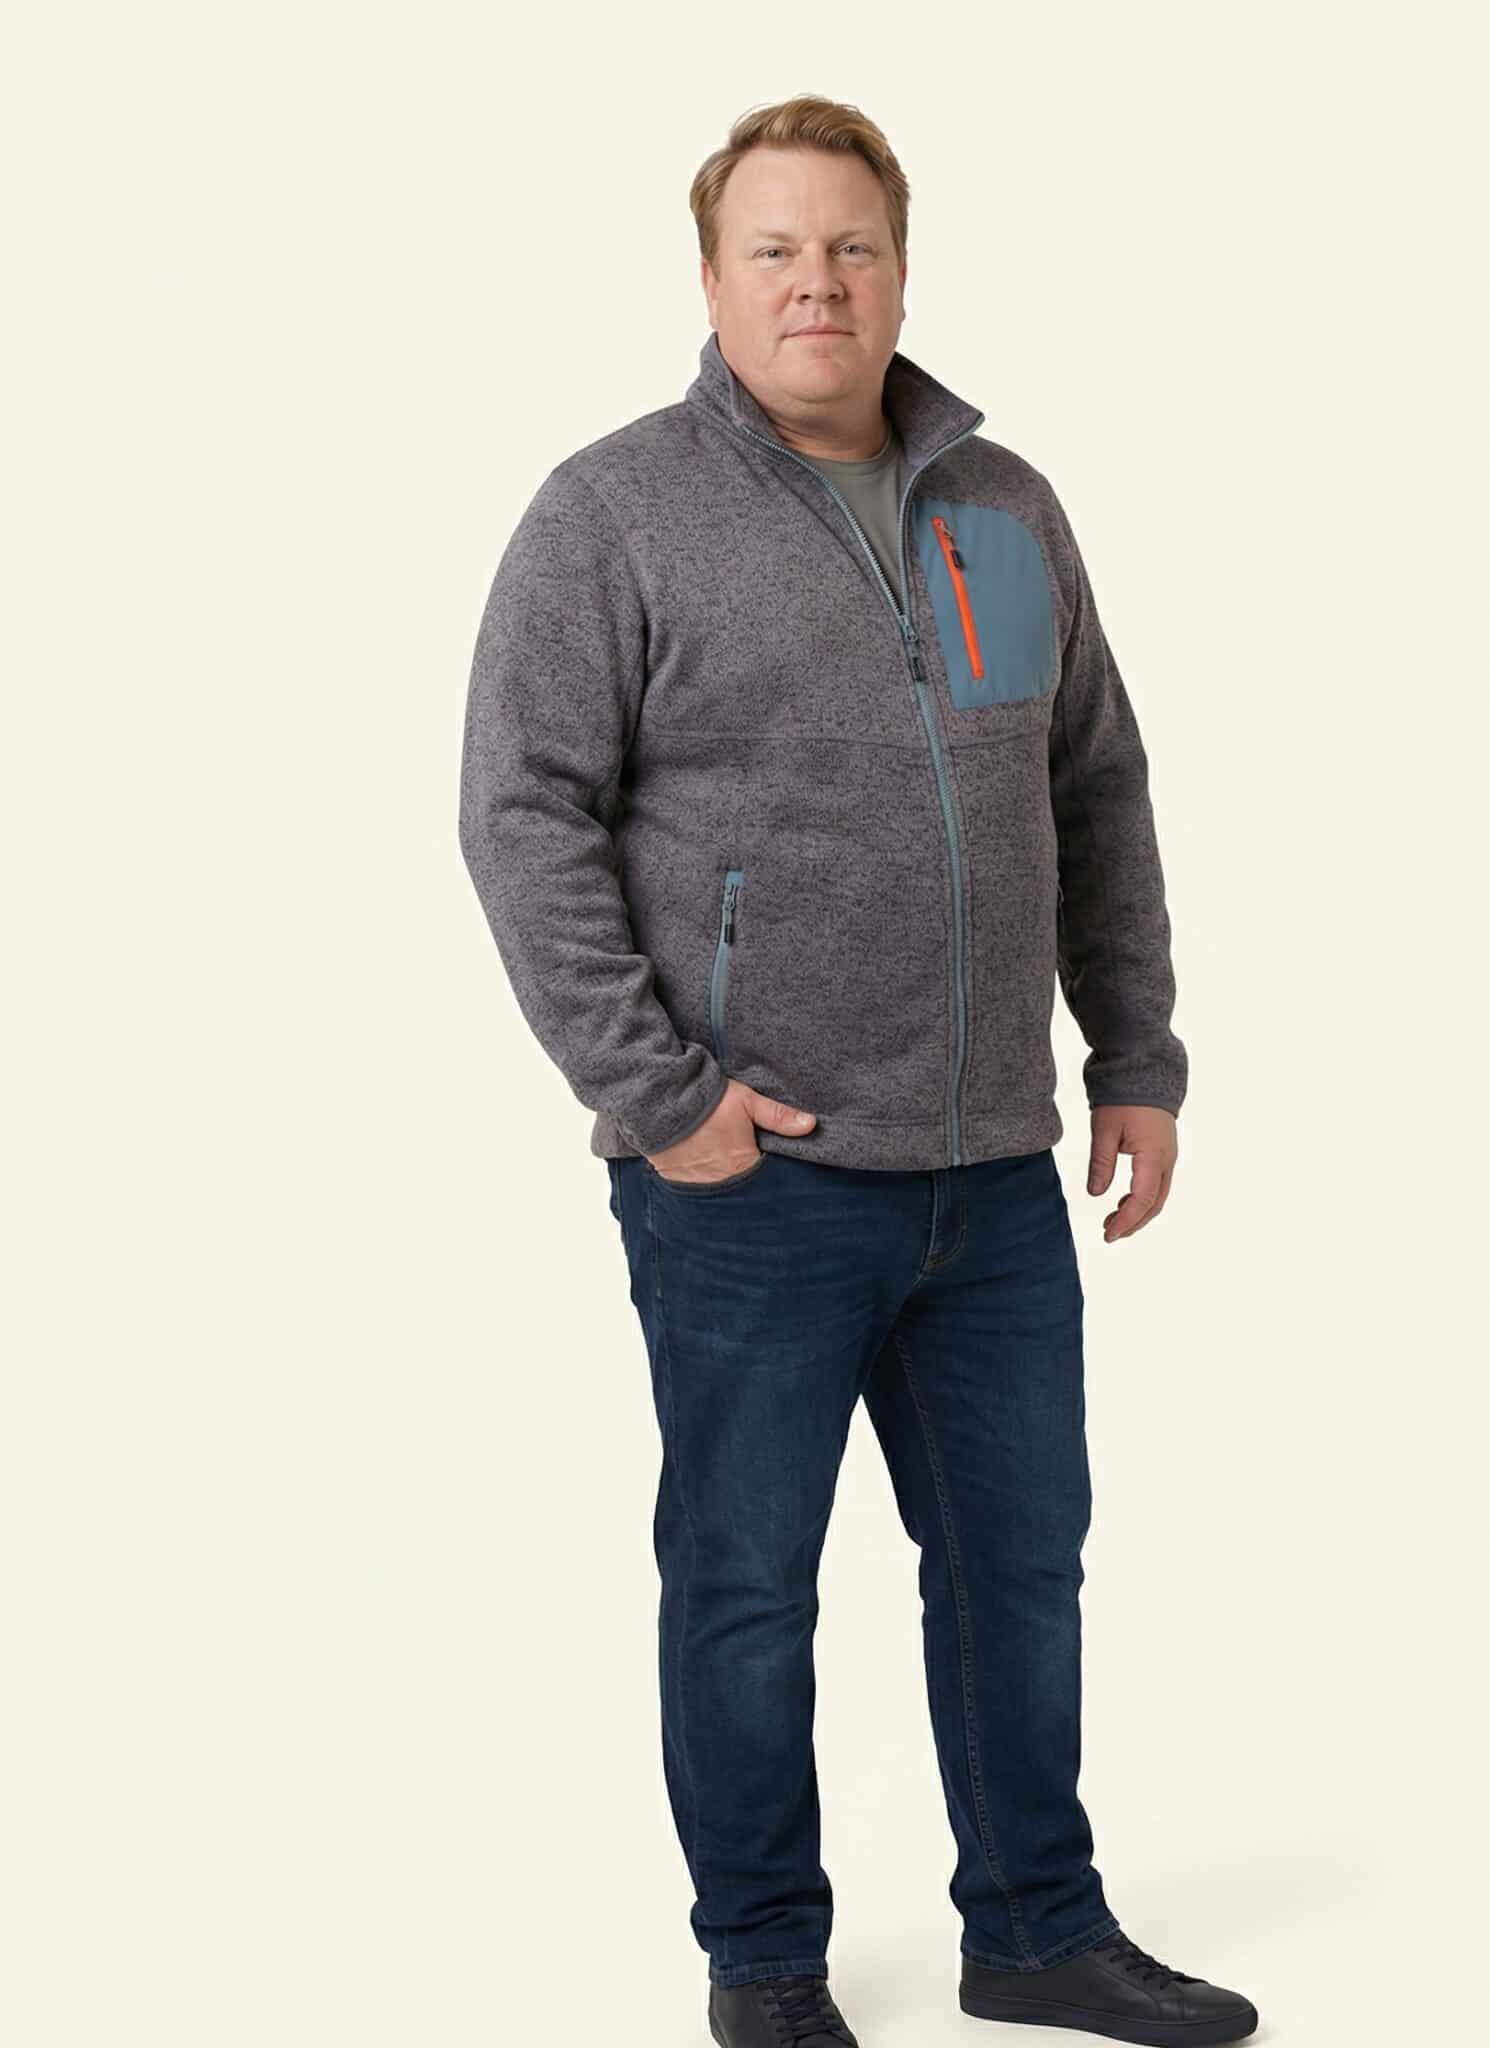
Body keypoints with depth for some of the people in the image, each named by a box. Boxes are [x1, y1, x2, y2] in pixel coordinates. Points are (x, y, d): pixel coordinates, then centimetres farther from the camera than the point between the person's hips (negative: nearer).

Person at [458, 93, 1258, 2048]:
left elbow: (1099, 796, 18)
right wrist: (651, 1091, -16)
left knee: (1024, 1556, 14)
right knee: (747, 1580, 7)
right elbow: (525, 809, -11)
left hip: (996, 1169, 5)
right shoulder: (616, 512, -6)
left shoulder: (1008, 508, 12)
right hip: (753, 1178, -5)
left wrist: (1138, 1058, 13)